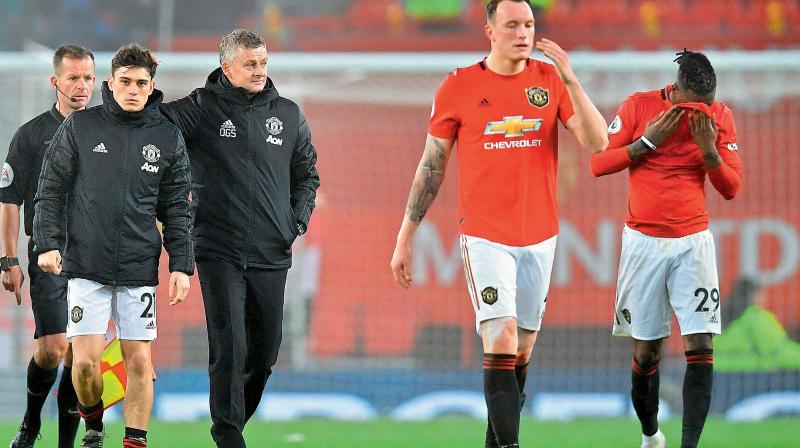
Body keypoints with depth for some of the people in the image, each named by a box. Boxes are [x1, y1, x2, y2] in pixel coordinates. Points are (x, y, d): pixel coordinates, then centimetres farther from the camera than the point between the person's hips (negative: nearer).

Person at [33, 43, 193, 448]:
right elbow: (51, 188, 4)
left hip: (140, 270, 1)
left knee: (139, 360, 0)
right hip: (86, 266, -1)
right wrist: (48, 243, -7)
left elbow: (177, 209, 9)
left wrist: (181, 265, 2)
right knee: (85, 360, -6)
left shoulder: (168, 138, 6)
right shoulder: (80, 127, 2)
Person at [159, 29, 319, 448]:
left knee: (264, 351, 9)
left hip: (272, 255, 4)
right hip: (220, 252, -4)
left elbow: (306, 173, 20)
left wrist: (298, 219, 8)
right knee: (229, 346, -12)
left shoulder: (288, 115, 11)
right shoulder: (202, 108, -2)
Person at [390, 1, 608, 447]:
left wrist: (570, 79, -16)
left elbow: (597, 142, -5)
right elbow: (432, 165, 5)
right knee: (501, 337, -16)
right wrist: (405, 237, 4)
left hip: (540, 236, 3)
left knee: (523, 347, 9)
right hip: (485, 236, -3)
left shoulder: (549, 79, 4)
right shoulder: (459, 87, -1)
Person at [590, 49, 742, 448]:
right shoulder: (638, 107, -5)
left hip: (693, 243, 1)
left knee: (700, 347, -12)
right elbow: (598, 164, -5)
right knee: (646, 351, 3)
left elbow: (731, 188, 1)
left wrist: (708, 150, -16)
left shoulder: (720, 117, 0)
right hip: (643, 242, -1)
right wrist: (648, 141, -16)